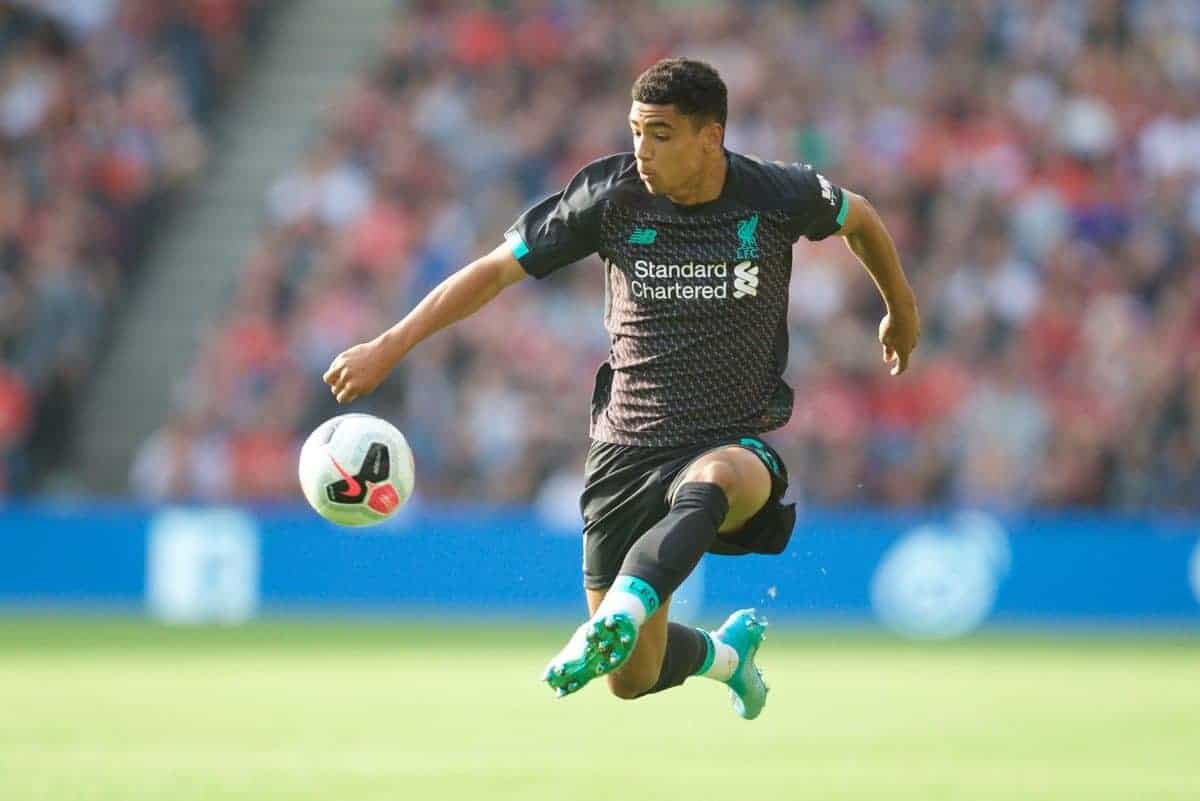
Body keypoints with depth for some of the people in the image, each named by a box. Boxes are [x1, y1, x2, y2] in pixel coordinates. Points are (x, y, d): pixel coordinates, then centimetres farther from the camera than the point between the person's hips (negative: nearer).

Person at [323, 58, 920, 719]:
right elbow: (498, 268, -3)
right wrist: (390, 345, -10)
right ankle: (726, 651, 39)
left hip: (739, 446, -2)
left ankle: (615, 623, -62)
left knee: (711, 481, -42)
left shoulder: (779, 196, -6)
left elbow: (860, 218, 16)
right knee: (633, 680, 4)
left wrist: (901, 310, 32)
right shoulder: (611, 194, -7)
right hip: (627, 450, 2)